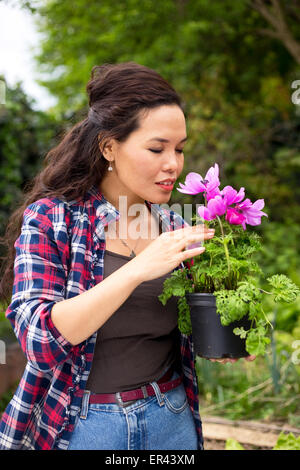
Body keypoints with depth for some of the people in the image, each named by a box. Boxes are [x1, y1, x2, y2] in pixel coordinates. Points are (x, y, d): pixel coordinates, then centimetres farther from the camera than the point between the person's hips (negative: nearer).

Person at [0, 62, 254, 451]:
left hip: (171, 419, 4)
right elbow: (38, 336, -23)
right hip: (80, 426, -4)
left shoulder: (176, 228, 1)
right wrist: (137, 269, -31)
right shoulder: (50, 218, -11)